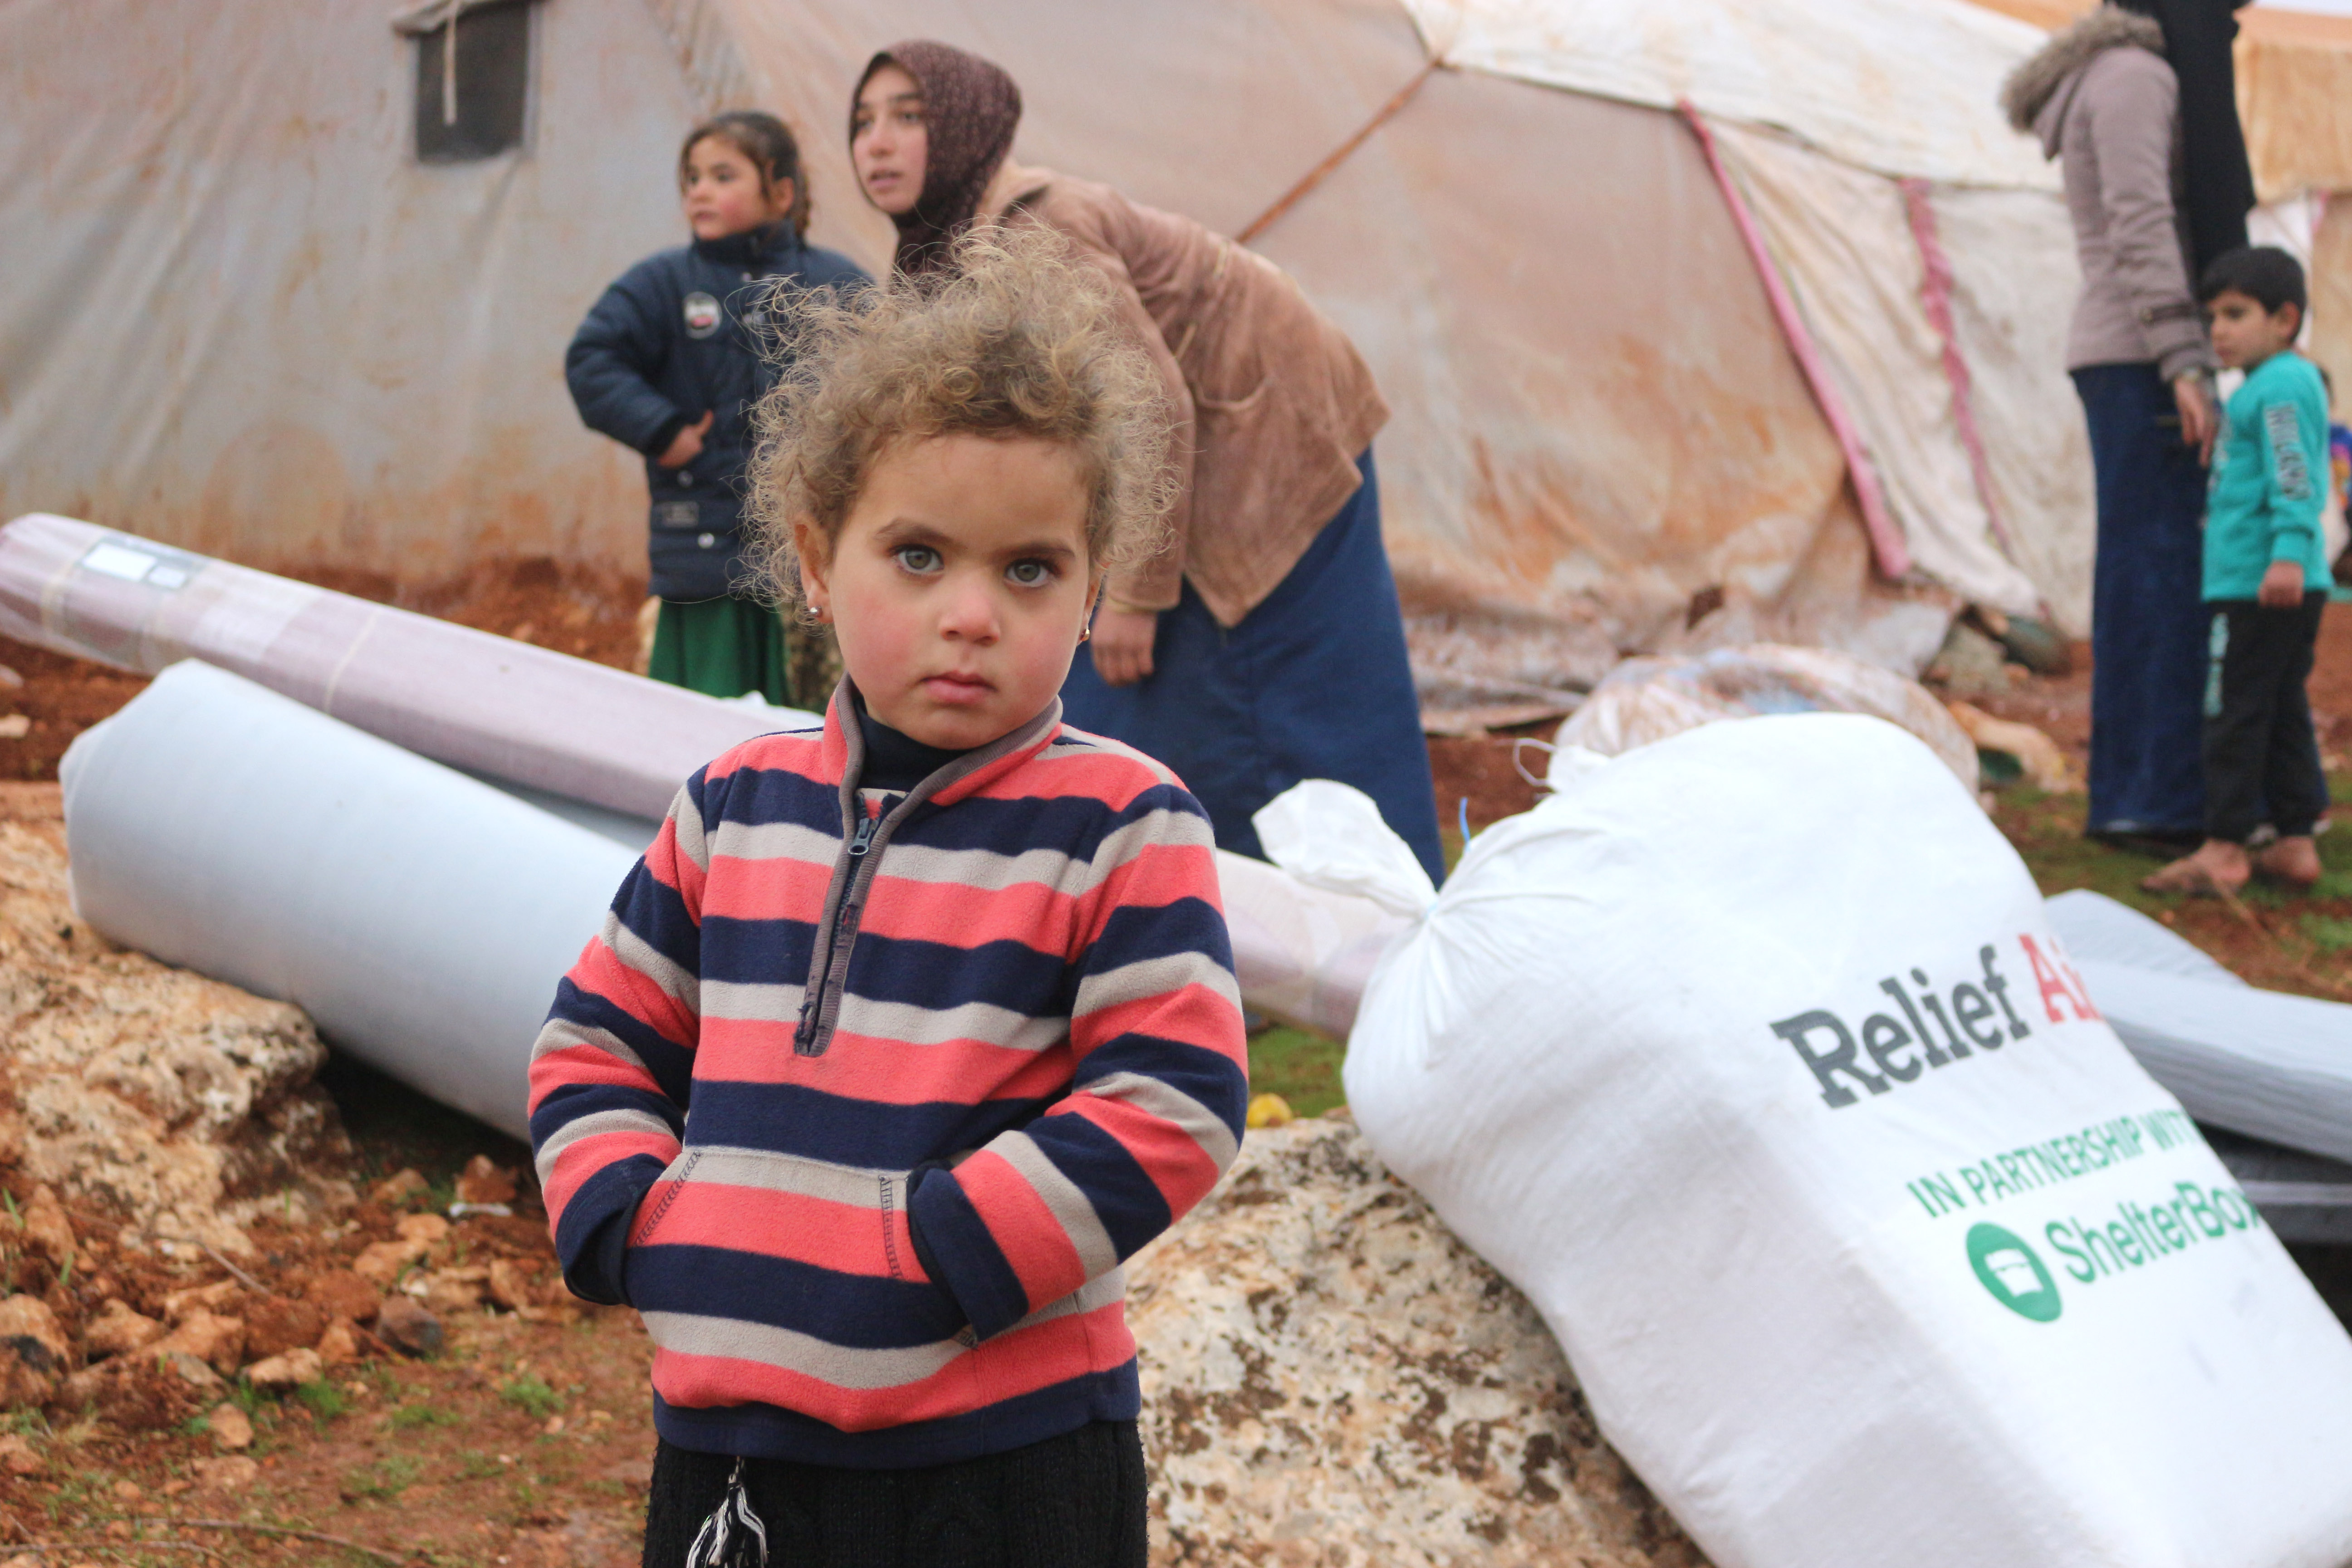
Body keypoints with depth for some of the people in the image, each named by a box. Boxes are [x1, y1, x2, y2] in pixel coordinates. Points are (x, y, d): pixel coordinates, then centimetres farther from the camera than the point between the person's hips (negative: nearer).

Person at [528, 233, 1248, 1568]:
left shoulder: (1123, 827, -9)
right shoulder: (737, 809, 5)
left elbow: (1172, 1105, -14)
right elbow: (598, 1039, 14)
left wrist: (928, 1261, -18)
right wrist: (633, 1228, -3)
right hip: (730, 1438, 4)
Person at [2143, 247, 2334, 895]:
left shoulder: (2279, 386, -13)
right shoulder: (2296, 381, 19)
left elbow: (2295, 477, -23)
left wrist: (2288, 551, -31)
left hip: (2255, 582, -10)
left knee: (2234, 710, -5)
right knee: (2283, 709, 12)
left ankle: (2224, 849, 0)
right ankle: (2297, 840, 15)